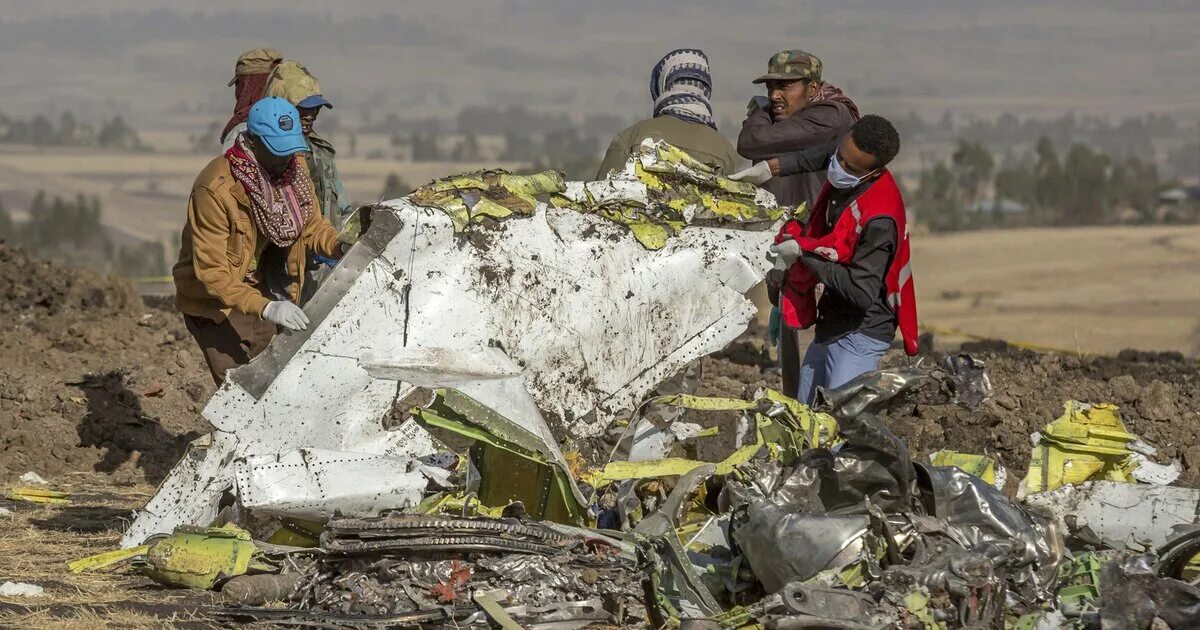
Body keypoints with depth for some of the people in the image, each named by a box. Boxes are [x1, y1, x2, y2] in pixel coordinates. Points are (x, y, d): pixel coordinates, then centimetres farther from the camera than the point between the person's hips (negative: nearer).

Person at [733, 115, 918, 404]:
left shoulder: (879, 220, -30)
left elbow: (862, 293, -31)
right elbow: (824, 153, 22)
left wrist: (805, 251, -23)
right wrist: (772, 167, 10)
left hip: (860, 334, -10)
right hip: (830, 326, 10)